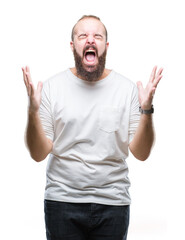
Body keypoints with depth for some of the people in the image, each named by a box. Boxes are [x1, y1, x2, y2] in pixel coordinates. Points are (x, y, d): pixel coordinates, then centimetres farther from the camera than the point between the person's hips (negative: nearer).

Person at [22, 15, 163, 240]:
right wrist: (33, 111, -17)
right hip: (62, 201, -1)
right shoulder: (53, 87, -1)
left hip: (113, 204, 1)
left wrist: (146, 110, -15)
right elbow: (39, 154, -3)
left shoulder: (127, 88, 1)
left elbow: (141, 153, -2)